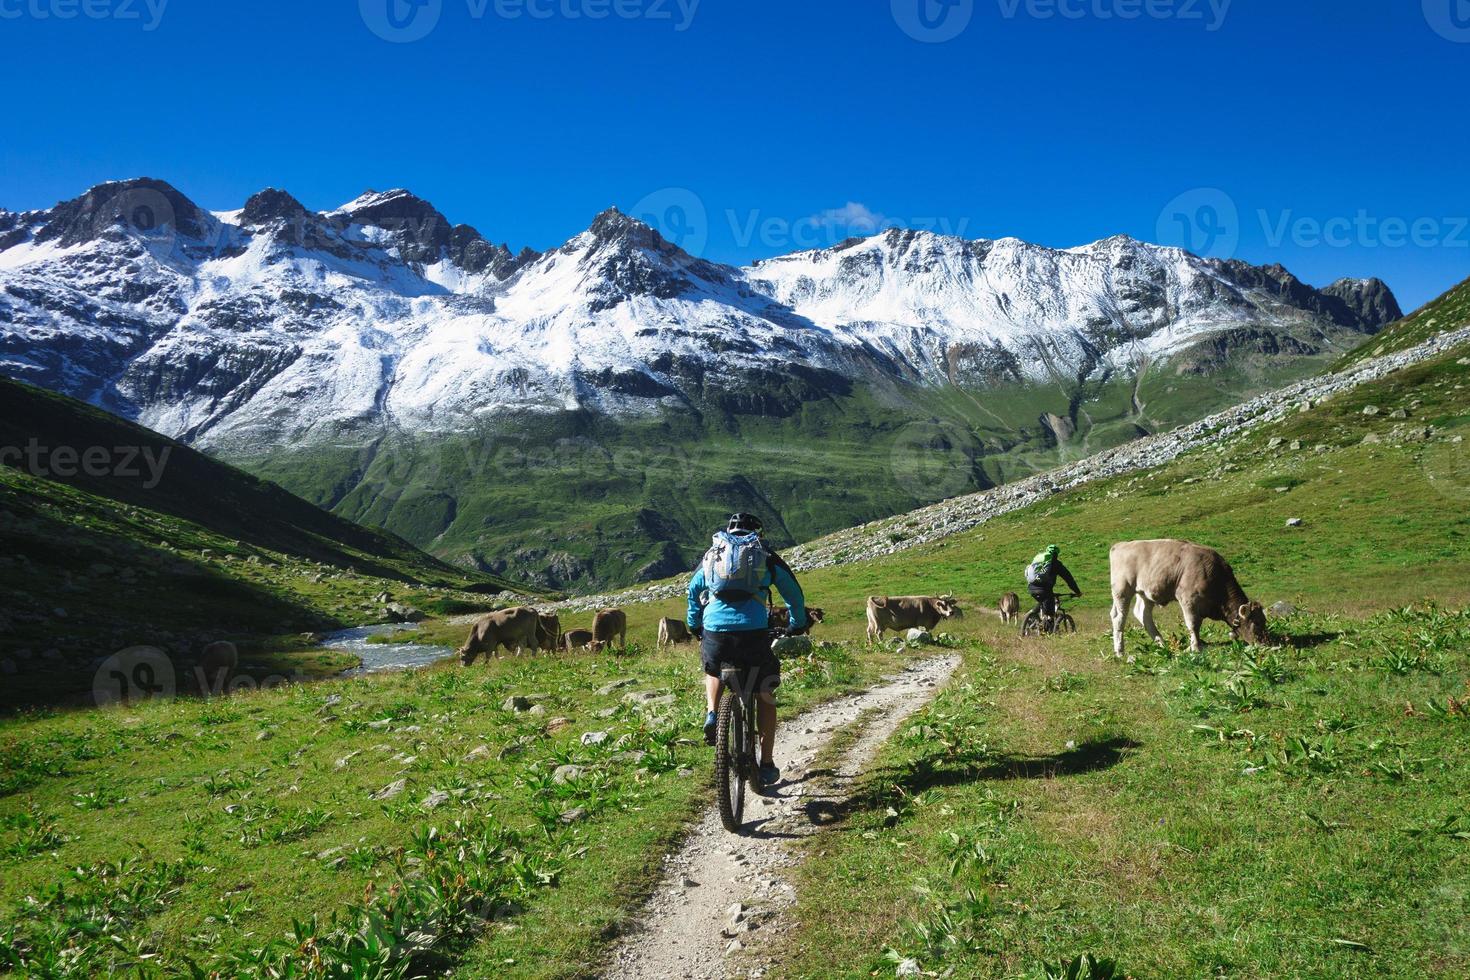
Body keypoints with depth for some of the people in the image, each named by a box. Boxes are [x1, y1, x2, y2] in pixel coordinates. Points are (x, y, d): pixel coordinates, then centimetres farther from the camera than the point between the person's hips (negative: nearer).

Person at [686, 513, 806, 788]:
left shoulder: (711, 556, 22)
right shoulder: (767, 557, 17)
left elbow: (693, 592, 34)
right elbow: (793, 593, 25)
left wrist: (694, 625, 49)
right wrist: (798, 624, 42)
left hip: (714, 633, 2)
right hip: (753, 633, -2)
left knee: (713, 671, 37)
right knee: (765, 695, 18)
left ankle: (712, 715, 13)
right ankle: (767, 765, 19)